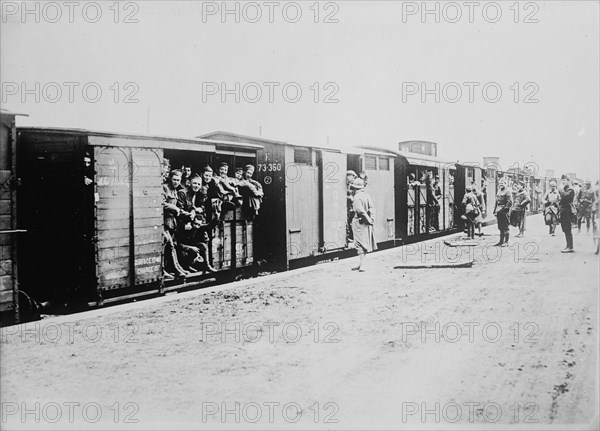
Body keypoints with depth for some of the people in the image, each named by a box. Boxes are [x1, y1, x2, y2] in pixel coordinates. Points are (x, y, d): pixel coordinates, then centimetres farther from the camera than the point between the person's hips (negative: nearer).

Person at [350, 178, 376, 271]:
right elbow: (372, 208, 3)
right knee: (363, 243, 14)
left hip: (359, 223, -7)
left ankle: (362, 265, -6)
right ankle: (361, 264, 23)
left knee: (360, 244, -4)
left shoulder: (356, 197, -15)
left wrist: (369, 220, -16)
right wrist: (372, 219, -1)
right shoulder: (367, 195, 7)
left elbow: (361, 211, -22)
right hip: (367, 224, 7)